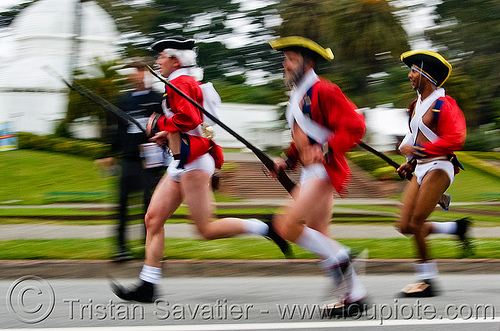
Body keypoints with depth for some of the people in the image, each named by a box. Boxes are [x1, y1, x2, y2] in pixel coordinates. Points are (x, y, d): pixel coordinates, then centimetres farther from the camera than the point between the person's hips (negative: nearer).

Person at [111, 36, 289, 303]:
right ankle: (148, 286, 0)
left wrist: (159, 124, -11)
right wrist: (167, 134, 14)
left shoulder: (180, 83, -11)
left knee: (206, 230, -10)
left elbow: (189, 118, -25)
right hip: (181, 164, 11)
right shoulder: (187, 83, 21)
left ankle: (265, 228, -1)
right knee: (153, 219, 3)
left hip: (192, 163, -11)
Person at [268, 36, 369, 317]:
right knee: (318, 237, 8)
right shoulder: (298, 96, 17)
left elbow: (355, 126, -18)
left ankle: (340, 259, -4)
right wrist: (288, 161, 15)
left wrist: (324, 151, -25)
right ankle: (356, 296, 12)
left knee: (287, 225, -18)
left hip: (325, 170, -10)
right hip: (311, 173, 10)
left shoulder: (323, 91, -12)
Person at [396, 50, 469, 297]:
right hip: (420, 170, 9)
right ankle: (456, 227, 19)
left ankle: (427, 280, -3)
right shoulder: (417, 105, 17)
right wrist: (410, 163, 15)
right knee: (405, 227, 2)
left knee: (416, 224, -13)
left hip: (438, 168, -9)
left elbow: (455, 139, -21)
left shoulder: (443, 105, -11)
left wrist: (419, 150, -22)